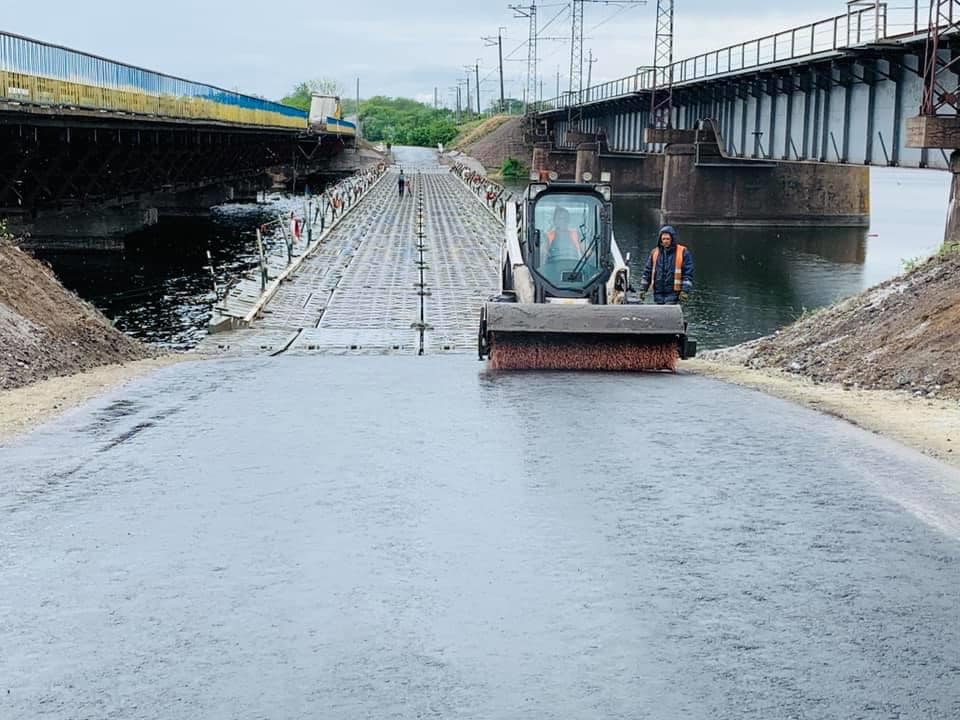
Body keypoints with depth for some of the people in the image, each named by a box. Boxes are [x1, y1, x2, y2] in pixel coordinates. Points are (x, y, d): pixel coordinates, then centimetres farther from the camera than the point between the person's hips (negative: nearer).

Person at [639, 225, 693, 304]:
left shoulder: (683, 252, -3)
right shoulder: (654, 252, 9)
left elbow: (688, 273, -4)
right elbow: (647, 272, 14)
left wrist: (685, 291, -12)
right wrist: (643, 288, 9)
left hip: (672, 293, -4)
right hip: (658, 293, 4)